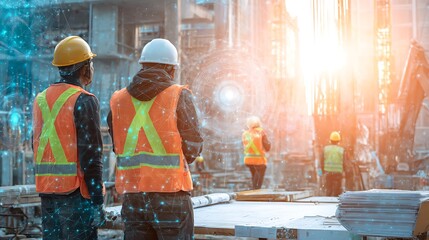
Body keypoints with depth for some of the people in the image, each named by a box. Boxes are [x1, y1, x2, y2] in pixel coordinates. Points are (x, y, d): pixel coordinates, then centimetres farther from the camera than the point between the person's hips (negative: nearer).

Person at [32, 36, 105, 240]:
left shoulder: (41, 99, 12)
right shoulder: (83, 101, -10)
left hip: (46, 189, 7)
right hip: (75, 192, -7)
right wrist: (97, 200, -12)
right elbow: (90, 154, -15)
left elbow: (37, 146, 17)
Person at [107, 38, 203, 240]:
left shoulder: (118, 99, 7)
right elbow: (193, 147, -2)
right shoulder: (179, 96, -5)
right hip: (171, 195, -4)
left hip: (132, 194, 4)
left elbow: (118, 146, 9)